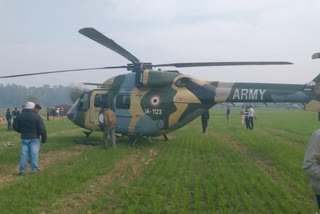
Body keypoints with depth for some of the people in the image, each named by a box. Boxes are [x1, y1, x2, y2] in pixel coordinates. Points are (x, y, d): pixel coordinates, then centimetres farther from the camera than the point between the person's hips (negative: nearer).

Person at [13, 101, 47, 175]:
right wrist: (44, 138, -3)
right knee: (34, 153, 4)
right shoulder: (36, 116, -10)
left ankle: (22, 170, 7)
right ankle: (34, 169, 8)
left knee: (24, 154, 8)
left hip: (24, 138, 3)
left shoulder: (20, 116, 1)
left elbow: (15, 127, 4)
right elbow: (42, 129, -12)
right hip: (34, 138, -3)